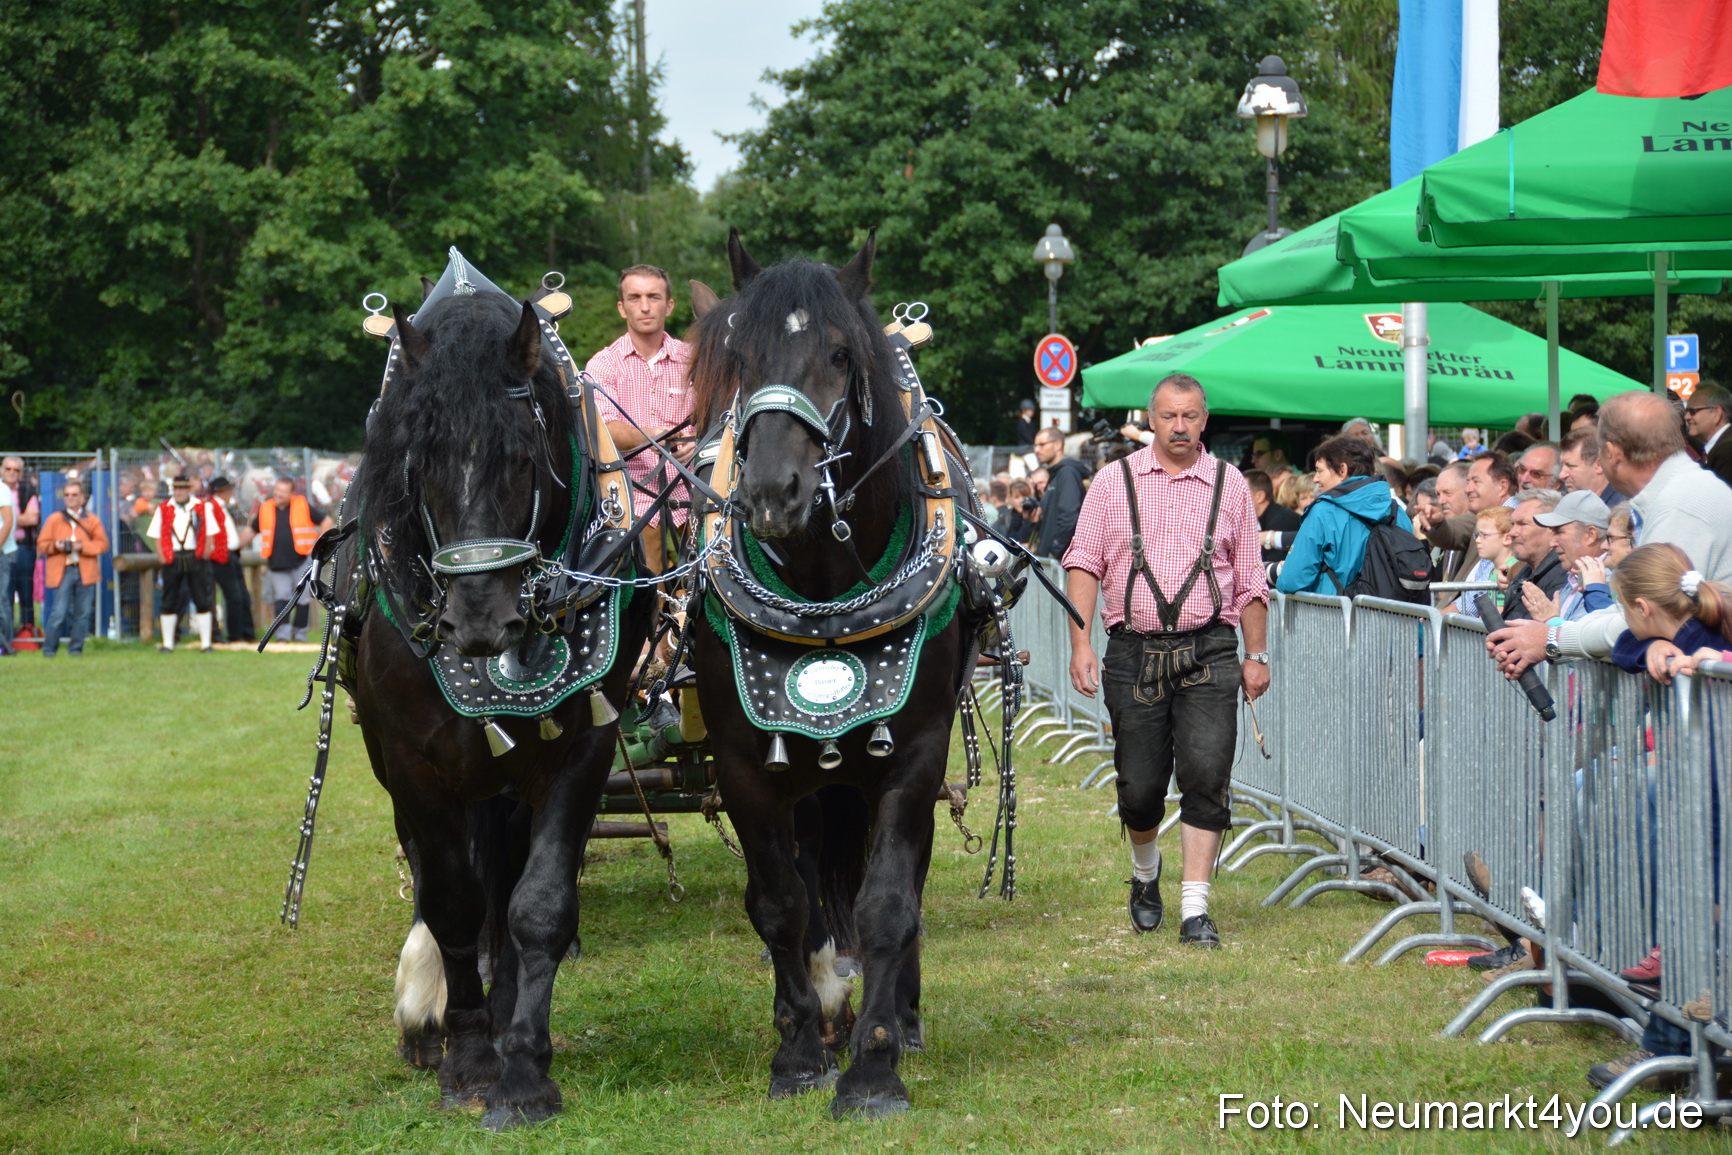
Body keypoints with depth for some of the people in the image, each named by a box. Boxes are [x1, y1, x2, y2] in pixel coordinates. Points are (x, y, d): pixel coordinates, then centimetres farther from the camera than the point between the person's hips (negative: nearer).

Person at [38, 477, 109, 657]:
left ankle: (76, 647, 12)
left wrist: (83, 547, -12)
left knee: (83, 612, 2)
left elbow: (102, 544, 3)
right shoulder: (54, 519, 9)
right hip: (62, 571, -2)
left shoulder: (92, 520, 10)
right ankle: (49, 648, 2)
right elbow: (41, 545, 8)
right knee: (59, 612, -9)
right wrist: (55, 546, -13)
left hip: (86, 572, 2)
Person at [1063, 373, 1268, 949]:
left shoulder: (1229, 485, 8)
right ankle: (1145, 875, 34)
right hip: (1135, 651, 0)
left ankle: (1195, 909, -8)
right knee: (1139, 785, 3)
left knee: (1206, 774, -12)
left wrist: (1256, 655, 10)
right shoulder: (1115, 482, 5)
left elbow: (1249, 579, 13)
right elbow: (1083, 562, 3)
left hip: (1208, 651, 0)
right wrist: (1080, 643, -7)